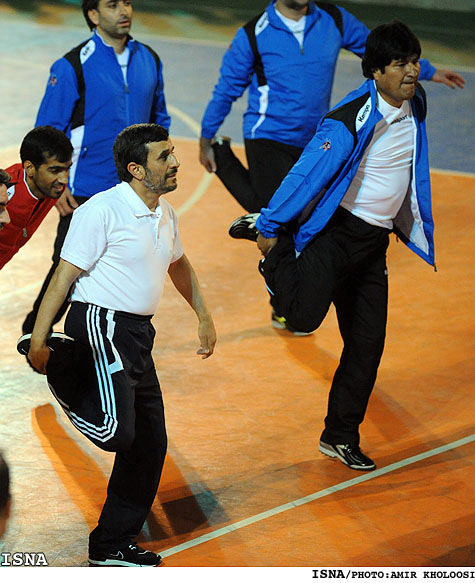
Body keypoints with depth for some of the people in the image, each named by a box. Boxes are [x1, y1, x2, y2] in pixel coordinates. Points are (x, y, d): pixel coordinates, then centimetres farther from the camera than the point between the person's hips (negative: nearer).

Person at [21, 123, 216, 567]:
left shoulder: (164, 215, 13)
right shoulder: (101, 211, -13)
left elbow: (178, 264, 33)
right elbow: (64, 276, -13)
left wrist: (203, 316, 34)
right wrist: (39, 340, -17)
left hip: (138, 332, 9)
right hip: (100, 324, -9)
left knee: (149, 444, 8)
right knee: (115, 430, -24)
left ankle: (112, 544, 18)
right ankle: (59, 368, 3)